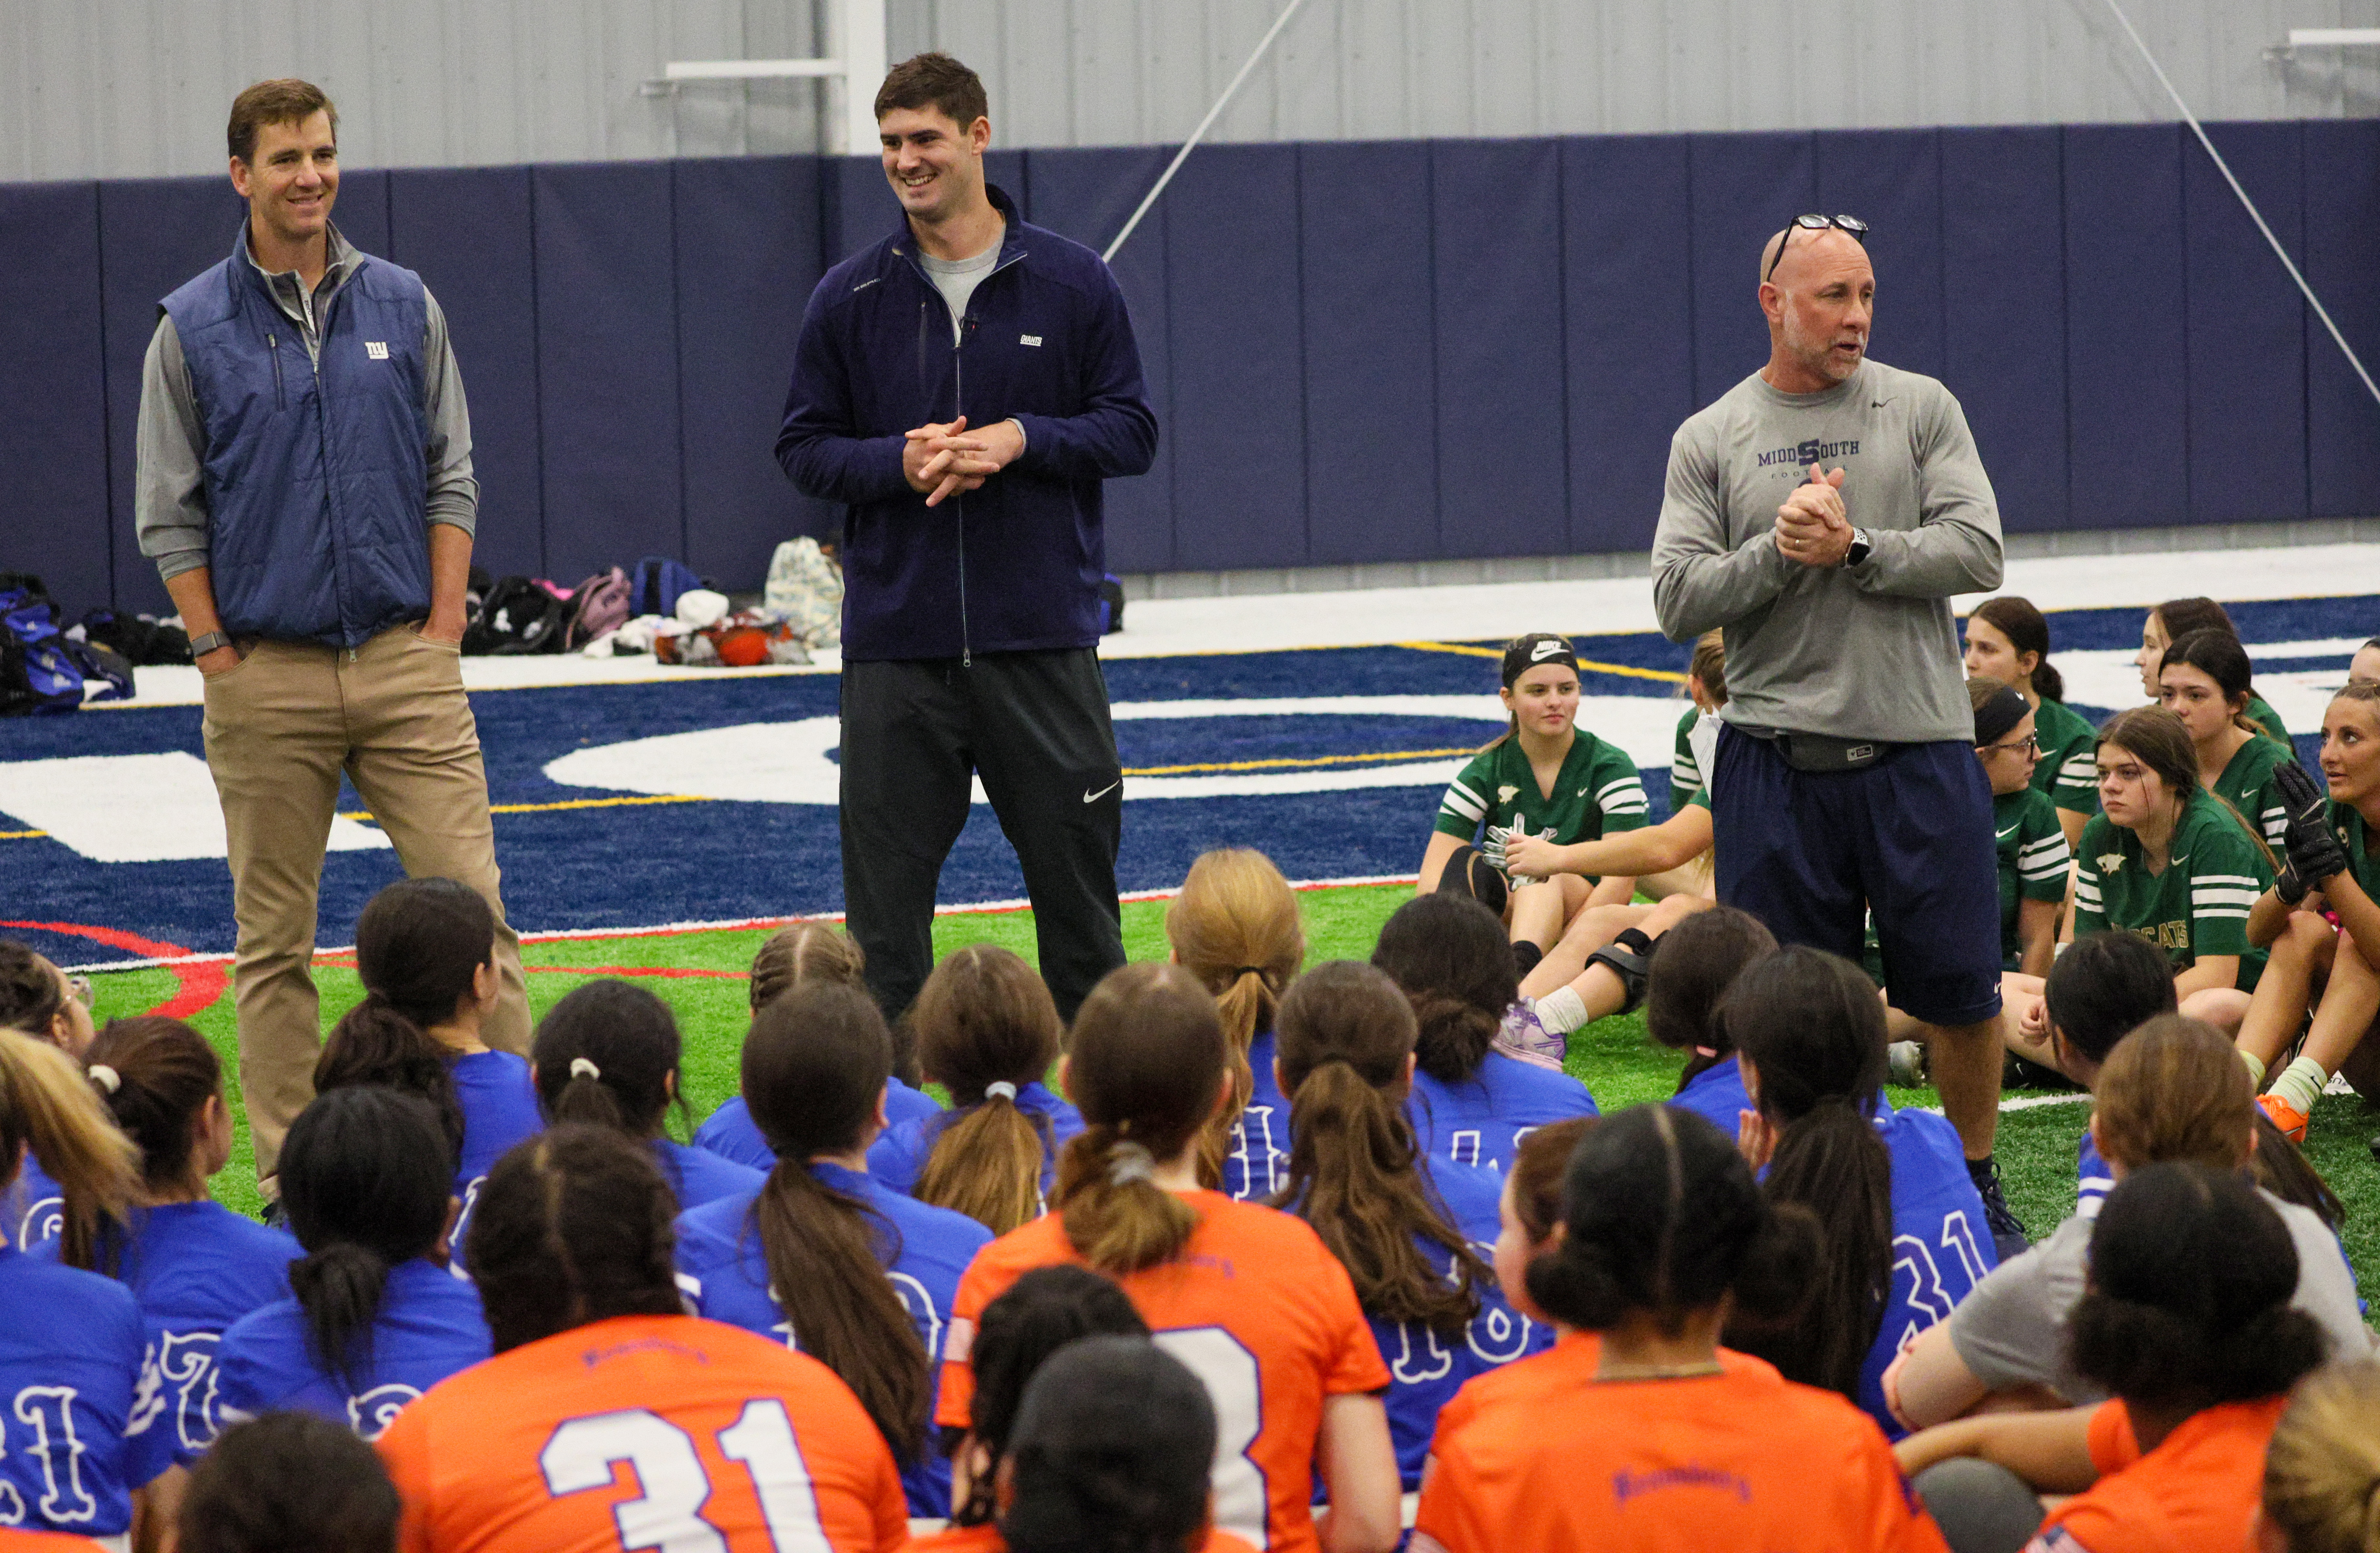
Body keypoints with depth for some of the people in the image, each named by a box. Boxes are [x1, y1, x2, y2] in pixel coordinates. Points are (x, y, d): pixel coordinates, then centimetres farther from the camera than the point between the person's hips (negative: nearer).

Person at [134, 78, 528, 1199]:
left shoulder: (403, 305, 7)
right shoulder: (192, 329, 0)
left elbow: (450, 477, 10)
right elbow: (169, 516, 2)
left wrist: (442, 631, 1)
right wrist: (222, 657, -4)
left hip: (406, 663, 1)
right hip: (267, 676, -1)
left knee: (469, 902, -4)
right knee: (274, 938, 4)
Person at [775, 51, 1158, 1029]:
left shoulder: (1073, 284, 2)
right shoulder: (849, 299, 4)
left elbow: (1132, 432, 3)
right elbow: (803, 448, 7)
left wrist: (1022, 439, -14)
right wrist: (896, 463, -12)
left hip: (1044, 639, 0)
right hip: (896, 642, 1)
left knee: (1074, 874, 6)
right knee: (886, 884, 1)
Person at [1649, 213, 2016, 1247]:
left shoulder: (1922, 410, 5)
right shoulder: (1709, 441, 6)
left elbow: (1978, 551, -5)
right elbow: (1678, 600, -1)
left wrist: (1855, 548, -14)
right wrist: (1780, 551, -15)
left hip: (1918, 746, 0)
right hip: (1773, 757, 0)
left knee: (1959, 989, 3)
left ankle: (1976, 1179, 22)